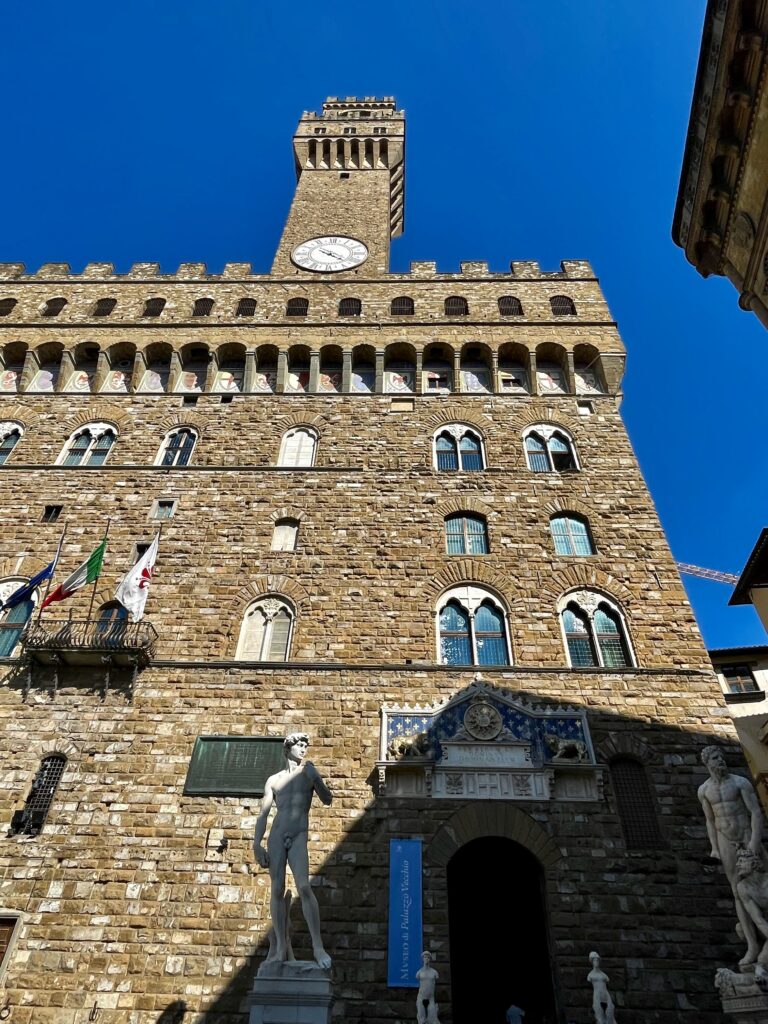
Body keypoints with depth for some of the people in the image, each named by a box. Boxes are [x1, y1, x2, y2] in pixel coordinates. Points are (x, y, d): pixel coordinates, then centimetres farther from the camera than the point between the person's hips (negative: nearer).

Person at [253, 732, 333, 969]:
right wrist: (257, 844, 1)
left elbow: (327, 799, -1)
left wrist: (316, 778, -15)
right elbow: (263, 814, 10)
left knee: (304, 887, -16)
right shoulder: (274, 779, 13)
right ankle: (280, 947, 9)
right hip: (276, 836, 2)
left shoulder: (309, 773, 11)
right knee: (277, 890, 0)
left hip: (299, 837, -2)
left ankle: (318, 946, -13)